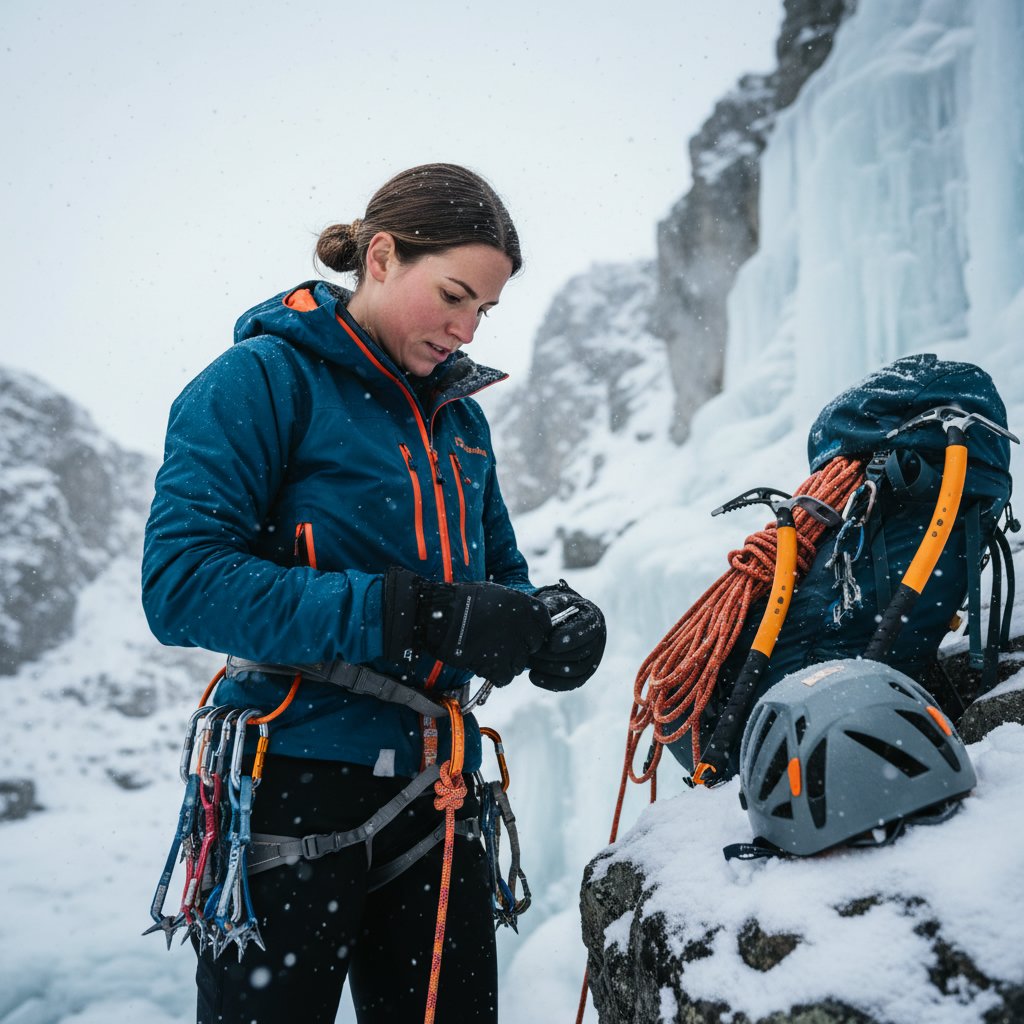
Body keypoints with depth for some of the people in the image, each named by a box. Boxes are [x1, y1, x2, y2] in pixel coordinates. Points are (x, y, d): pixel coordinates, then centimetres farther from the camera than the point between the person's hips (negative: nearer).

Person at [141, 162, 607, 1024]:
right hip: (293, 791, -6)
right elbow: (183, 583, -21)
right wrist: (417, 618, -26)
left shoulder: (460, 414, 11)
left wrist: (555, 621, -9)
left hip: (435, 787, 6)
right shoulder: (263, 380, -8)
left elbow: (501, 577, 16)